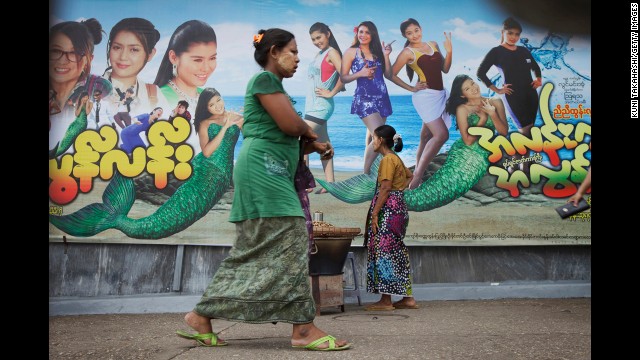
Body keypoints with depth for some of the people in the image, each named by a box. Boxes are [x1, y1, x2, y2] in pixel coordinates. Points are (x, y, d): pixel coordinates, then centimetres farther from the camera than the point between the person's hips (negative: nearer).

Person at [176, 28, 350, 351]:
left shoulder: (273, 85, 27)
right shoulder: (265, 78, -4)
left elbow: (286, 140, 25)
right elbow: (291, 125, -14)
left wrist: (314, 146, 9)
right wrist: (309, 131, 7)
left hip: (269, 172, 10)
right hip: (264, 168, -10)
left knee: (253, 251, 7)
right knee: (288, 245, -11)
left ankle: (202, 317, 10)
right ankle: (303, 328, -9)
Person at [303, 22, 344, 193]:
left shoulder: (332, 52, -9)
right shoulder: (319, 54, 16)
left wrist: (331, 93, -15)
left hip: (320, 106, -9)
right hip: (313, 105, 9)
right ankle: (330, 182, 13)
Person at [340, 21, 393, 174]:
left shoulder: (377, 51, 14)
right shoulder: (351, 52, 2)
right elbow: (343, 78, -2)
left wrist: (386, 56, -1)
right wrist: (360, 74, -17)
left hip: (382, 98, 6)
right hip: (364, 98, -6)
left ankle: (369, 172, 15)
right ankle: (365, 173, -7)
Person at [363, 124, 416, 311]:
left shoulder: (387, 159, -11)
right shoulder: (396, 158, 18)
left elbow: (385, 188, -18)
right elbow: (410, 176, 33)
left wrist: (375, 213, -17)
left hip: (388, 208, -10)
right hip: (398, 206, 10)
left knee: (384, 251, -8)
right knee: (397, 253, 10)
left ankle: (386, 300, -6)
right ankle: (407, 297, 12)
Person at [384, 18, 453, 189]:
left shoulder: (433, 45, 12)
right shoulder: (407, 52, -6)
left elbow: (445, 69, 11)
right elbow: (391, 74, -5)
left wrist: (449, 51, -3)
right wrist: (411, 88, -5)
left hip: (440, 95, 7)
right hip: (425, 96, -7)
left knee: (427, 136, 9)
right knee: (441, 135, -20)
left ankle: (418, 172, 16)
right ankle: (417, 176, -19)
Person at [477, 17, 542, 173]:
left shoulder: (524, 51, 11)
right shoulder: (496, 52, -5)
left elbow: (535, 67, 27)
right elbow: (480, 73, -8)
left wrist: (538, 79, 8)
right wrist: (497, 90, -9)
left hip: (531, 95, 6)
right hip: (513, 97, -6)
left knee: (529, 131, 6)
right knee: (525, 131, -12)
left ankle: (525, 161, 14)